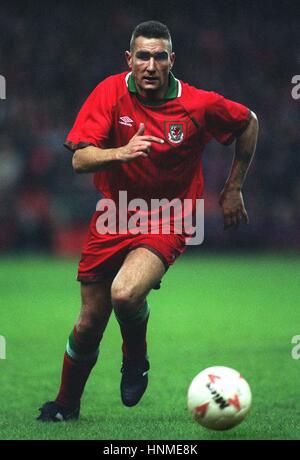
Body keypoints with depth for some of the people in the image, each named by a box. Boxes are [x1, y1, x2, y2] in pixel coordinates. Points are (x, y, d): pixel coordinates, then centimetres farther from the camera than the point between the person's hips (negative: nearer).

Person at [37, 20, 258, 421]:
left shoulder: (200, 105, -13)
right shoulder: (111, 92, -10)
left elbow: (249, 123, 7)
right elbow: (80, 159, -17)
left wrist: (233, 189, 8)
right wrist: (121, 153, -37)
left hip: (167, 221, -2)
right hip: (113, 215, 3)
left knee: (125, 294, -31)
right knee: (88, 326, 6)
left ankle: (136, 359, 3)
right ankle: (66, 405, 32)